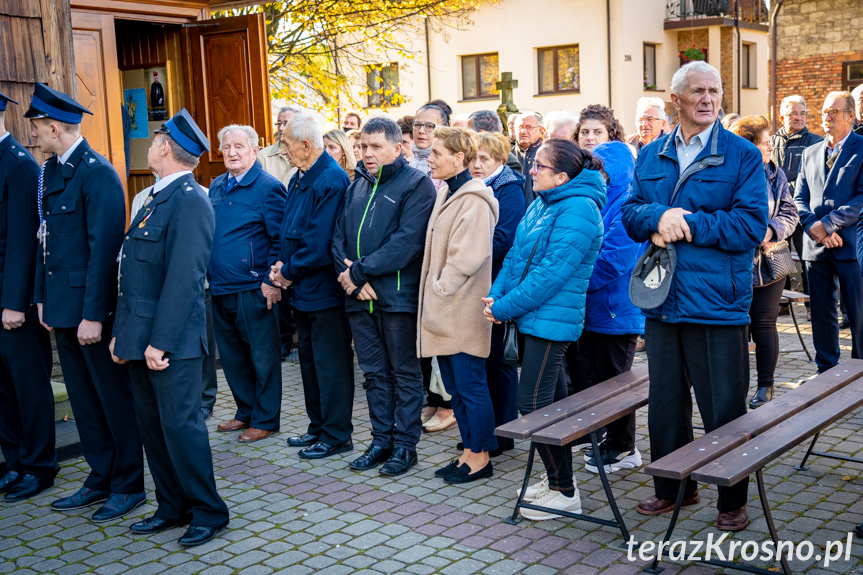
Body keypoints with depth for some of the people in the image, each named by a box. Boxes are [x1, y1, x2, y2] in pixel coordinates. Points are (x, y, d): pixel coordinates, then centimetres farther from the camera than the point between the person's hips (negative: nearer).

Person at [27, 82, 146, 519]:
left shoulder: (97, 173, -14)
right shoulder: (50, 171, 11)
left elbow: (104, 247, -18)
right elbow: (45, 239, 15)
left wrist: (93, 315, -19)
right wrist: (42, 298, 11)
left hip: (92, 309, -8)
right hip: (62, 308, 8)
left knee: (114, 398, 4)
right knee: (83, 399, 15)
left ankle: (129, 486, 17)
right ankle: (100, 480, 27)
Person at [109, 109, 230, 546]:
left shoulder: (189, 200, -15)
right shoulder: (155, 198, 15)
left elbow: (183, 278, -21)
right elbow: (134, 274, 15)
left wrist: (160, 341, -22)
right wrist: (121, 332, 13)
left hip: (171, 342, -9)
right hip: (140, 337, 9)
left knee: (180, 424, -3)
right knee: (151, 423, 14)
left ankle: (208, 512, 13)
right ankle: (171, 507, 27)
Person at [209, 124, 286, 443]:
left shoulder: (268, 187, -8)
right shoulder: (216, 186, 13)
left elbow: (279, 239, -11)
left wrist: (271, 281, -17)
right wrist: (209, 275, 13)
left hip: (253, 289, -7)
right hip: (220, 288, 7)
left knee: (262, 357, 3)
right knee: (231, 355, 15)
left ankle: (265, 420, 15)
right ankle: (246, 411, 30)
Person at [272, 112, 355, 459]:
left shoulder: (331, 180, -20)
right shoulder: (300, 178, 10)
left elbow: (319, 242, -24)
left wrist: (289, 271, -13)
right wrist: (282, 266, 0)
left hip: (323, 288, -10)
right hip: (302, 288, 10)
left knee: (330, 364, 0)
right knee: (309, 360, 18)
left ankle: (337, 435, 12)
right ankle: (318, 427, 31)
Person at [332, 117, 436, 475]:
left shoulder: (416, 184, -7)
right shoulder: (358, 185, 15)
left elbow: (406, 241, -18)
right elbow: (339, 236, 9)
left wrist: (359, 271, -17)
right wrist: (350, 277, -9)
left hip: (398, 295, -6)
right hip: (360, 297, 6)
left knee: (404, 373, 5)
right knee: (374, 372, 13)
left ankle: (405, 444, 14)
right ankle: (381, 439, 24)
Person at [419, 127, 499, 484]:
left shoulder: (474, 200, -16)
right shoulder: (445, 193, 14)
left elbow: (468, 256, -22)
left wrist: (441, 287, -16)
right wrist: (432, 291, 12)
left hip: (462, 312, -10)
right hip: (443, 312, 10)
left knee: (471, 386, 1)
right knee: (455, 387, 15)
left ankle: (481, 458, 12)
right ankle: (470, 451, 26)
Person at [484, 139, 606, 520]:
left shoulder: (578, 211, -18)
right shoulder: (542, 203, 13)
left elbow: (552, 273, -23)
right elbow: (517, 253, 14)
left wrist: (506, 307, -17)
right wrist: (496, 295, 0)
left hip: (551, 320, -9)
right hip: (536, 317, 9)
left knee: (533, 403, -8)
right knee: (552, 399, 16)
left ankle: (565, 493, 4)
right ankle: (557, 478, 28)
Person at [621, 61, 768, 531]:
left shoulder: (743, 155, -3)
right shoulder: (651, 156, 11)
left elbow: (751, 225, -12)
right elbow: (630, 215, 7)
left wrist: (686, 223, -15)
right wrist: (659, 217, -15)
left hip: (718, 302, -4)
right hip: (662, 302, 4)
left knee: (724, 409, 4)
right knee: (665, 403, 15)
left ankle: (732, 500, 21)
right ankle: (673, 488, 33)